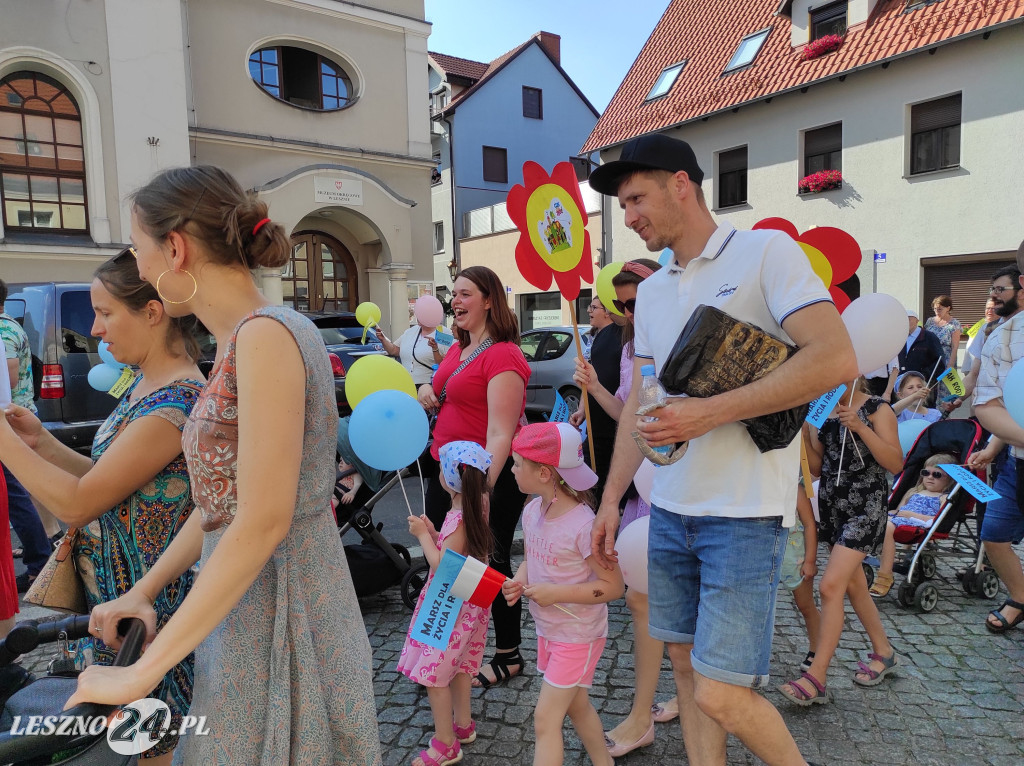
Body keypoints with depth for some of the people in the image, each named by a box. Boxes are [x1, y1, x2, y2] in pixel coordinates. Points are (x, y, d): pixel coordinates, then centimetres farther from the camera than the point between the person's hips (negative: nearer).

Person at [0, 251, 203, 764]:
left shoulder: (176, 402, -26)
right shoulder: (146, 386, 5)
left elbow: (75, 503, -23)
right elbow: (109, 483, 10)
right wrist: (43, 444, -1)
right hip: (115, 595, 9)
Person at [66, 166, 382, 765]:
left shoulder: (267, 333, -20)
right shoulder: (238, 344, 8)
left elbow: (263, 523, -24)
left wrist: (144, 670, -18)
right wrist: (143, 591, 10)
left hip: (280, 609, -8)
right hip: (240, 613, 8)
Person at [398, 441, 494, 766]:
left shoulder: (459, 519, -29)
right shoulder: (477, 505, -2)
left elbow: (442, 567, -27)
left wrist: (423, 535, -19)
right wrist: (432, 532, -2)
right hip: (466, 602, 9)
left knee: (433, 672, 3)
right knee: (457, 666, 23)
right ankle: (463, 725, 39)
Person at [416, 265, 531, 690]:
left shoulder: (502, 356, -18)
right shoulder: (457, 349, 10)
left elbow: (500, 434, -24)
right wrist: (428, 393, 4)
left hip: (488, 479, -9)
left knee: (491, 566, 6)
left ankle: (508, 658, 28)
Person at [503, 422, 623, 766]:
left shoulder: (583, 525, -29)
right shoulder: (532, 511, -5)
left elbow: (613, 586, -24)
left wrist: (554, 593, -27)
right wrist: (518, 582, -12)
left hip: (578, 635, -8)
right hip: (547, 630, 8)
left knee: (545, 718, -2)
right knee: (576, 705, 24)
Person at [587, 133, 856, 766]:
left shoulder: (766, 251, -6)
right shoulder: (651, 291, 14)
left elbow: (837, 359, -18)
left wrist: (709, 413, -20)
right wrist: (610, 498, 14)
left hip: (744, 514, -6)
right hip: (669, 509, 7)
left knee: (721, 696, -5)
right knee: (686, 664, 13)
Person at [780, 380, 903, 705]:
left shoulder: (877, 409, -6)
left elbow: (896, 464, -14)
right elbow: (818, 467, 9)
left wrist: (860, 427, -22)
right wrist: (803, 433, -6)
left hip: (865, 505, -6)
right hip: (831, 504, 6)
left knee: (830, 586, -14)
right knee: (854, 586, 17)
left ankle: (816, 678, -8)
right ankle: (883, 652, 38)